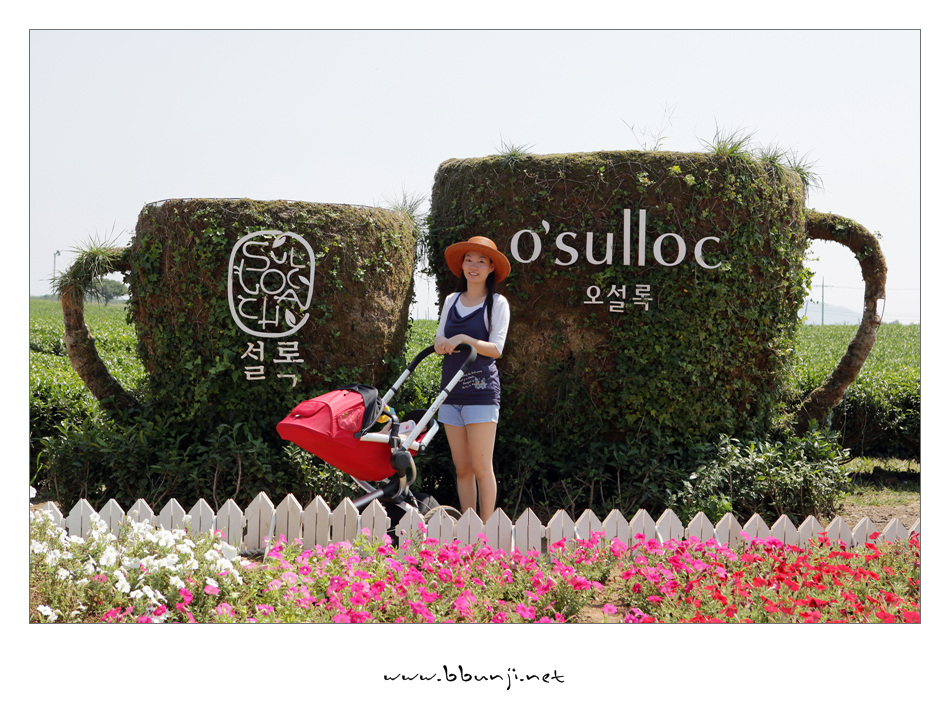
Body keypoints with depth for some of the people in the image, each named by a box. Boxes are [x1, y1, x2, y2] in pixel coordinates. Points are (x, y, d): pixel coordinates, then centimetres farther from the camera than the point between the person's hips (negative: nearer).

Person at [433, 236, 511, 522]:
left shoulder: (497, 303, 1)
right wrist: (444, 344, -11)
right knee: (462, 468, 5)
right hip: (451, 390, 5)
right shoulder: (452, 301, 15)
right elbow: (438, 343, 12)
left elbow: (496, 348, -6)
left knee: (481, 467, -8)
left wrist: (465, 339, -18)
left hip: (481, 390, -5)